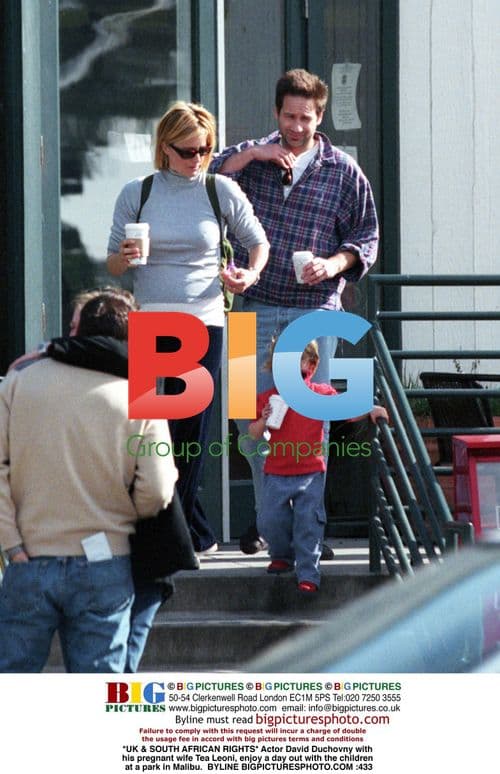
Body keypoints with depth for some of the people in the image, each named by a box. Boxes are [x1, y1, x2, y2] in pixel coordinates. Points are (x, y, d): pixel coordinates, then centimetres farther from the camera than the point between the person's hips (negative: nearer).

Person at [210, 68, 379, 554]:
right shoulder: (252, 157, 9)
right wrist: (251, 155, -12)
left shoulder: (342, 171, 5)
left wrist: (334, 264, -10)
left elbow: (366, 237, 8)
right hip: (258, 308, 1)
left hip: (315, 309, -1)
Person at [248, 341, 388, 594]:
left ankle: (308, 575, -1)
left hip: (311, 473, -1)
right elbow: (253, 434, 4)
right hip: (276, 475, 1)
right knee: (269, 520, 0)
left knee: (309, 524, -5)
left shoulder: (321, 393, 3)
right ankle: (283, 556, 28)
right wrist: (263, 421, -16)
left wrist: (371, 410, -8)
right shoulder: (268, 398, 2)